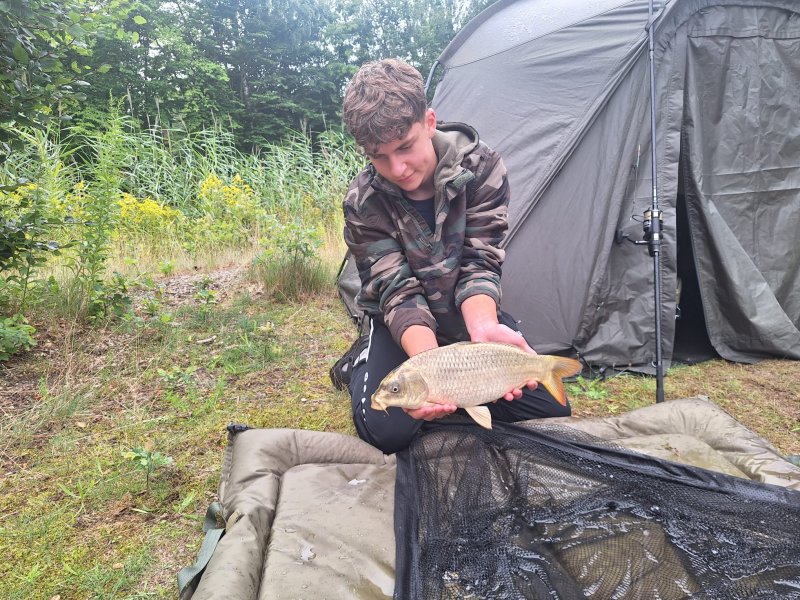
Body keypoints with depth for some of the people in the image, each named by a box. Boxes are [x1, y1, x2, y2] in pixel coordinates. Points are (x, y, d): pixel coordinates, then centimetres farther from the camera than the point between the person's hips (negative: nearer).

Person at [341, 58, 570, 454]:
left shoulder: (481, 166, -17)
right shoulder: (364, 203, -19)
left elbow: (479, 263, -19)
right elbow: (398, 291, -24)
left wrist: (484, 328, -41)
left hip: (468, 314, 2)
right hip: (404, 325, -1)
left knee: (551, 412, -8)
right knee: (385, 429, -23)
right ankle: (364, 366, 9)